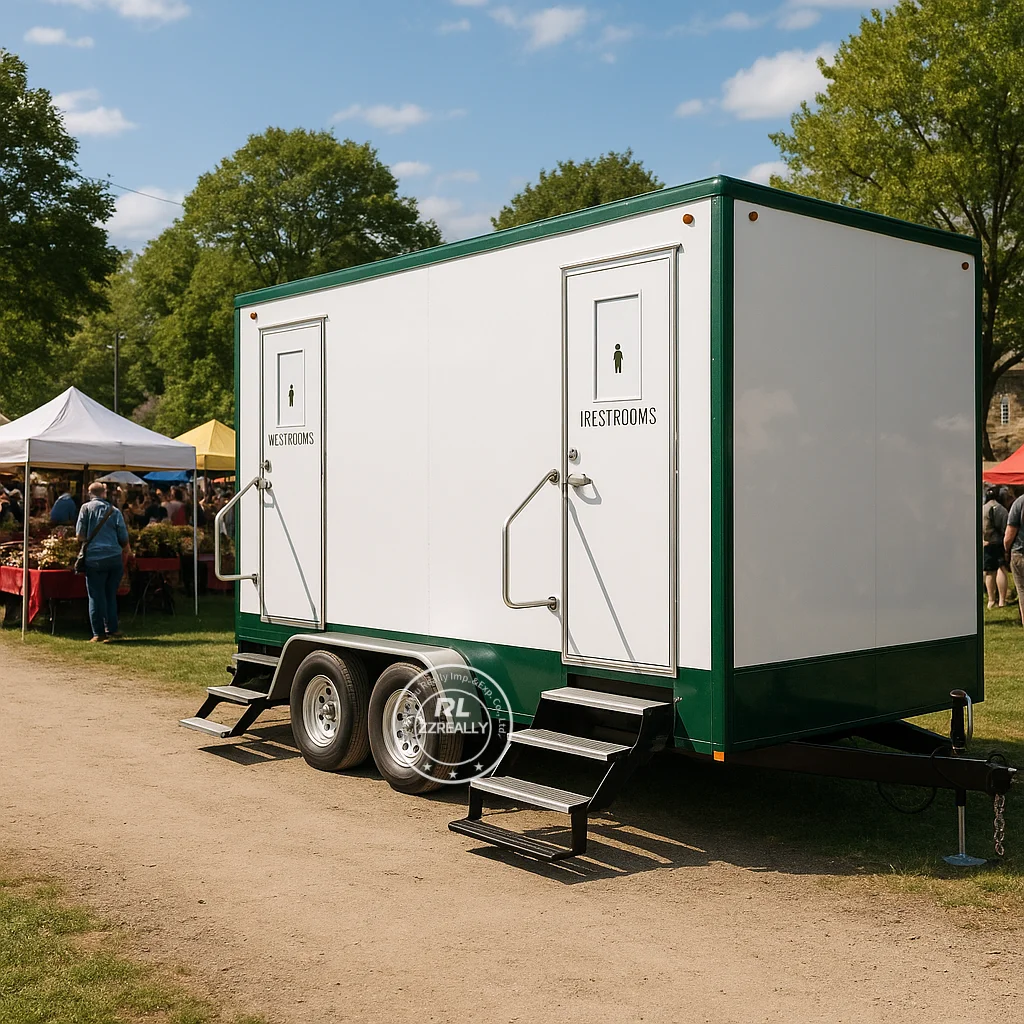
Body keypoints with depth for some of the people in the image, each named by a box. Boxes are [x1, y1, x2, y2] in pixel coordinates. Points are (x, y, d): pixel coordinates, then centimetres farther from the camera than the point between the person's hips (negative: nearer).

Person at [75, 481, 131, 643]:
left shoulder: (86, 508, -1)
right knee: (111, 595, 13)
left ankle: (99, 633, 3)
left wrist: (84, 544, 18)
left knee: (96, 597, 3)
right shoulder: (114, 510, 3)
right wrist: (127, 550, 25)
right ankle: (112, 630, 15)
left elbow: (80, 534, -3)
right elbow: (124, 537, 5)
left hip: (94, 558, -2)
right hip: (115, 557, 2)